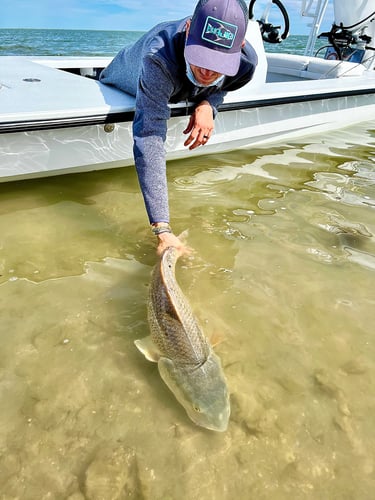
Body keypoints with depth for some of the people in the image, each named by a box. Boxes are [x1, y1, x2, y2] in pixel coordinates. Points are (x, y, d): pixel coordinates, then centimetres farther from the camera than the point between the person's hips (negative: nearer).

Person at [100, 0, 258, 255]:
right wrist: (162, 228, -66)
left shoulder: (246, 61, -37)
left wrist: (208, 104, -40)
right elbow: (149, 139, -58)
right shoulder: (158, 57, -52)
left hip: (182, 95, 3)